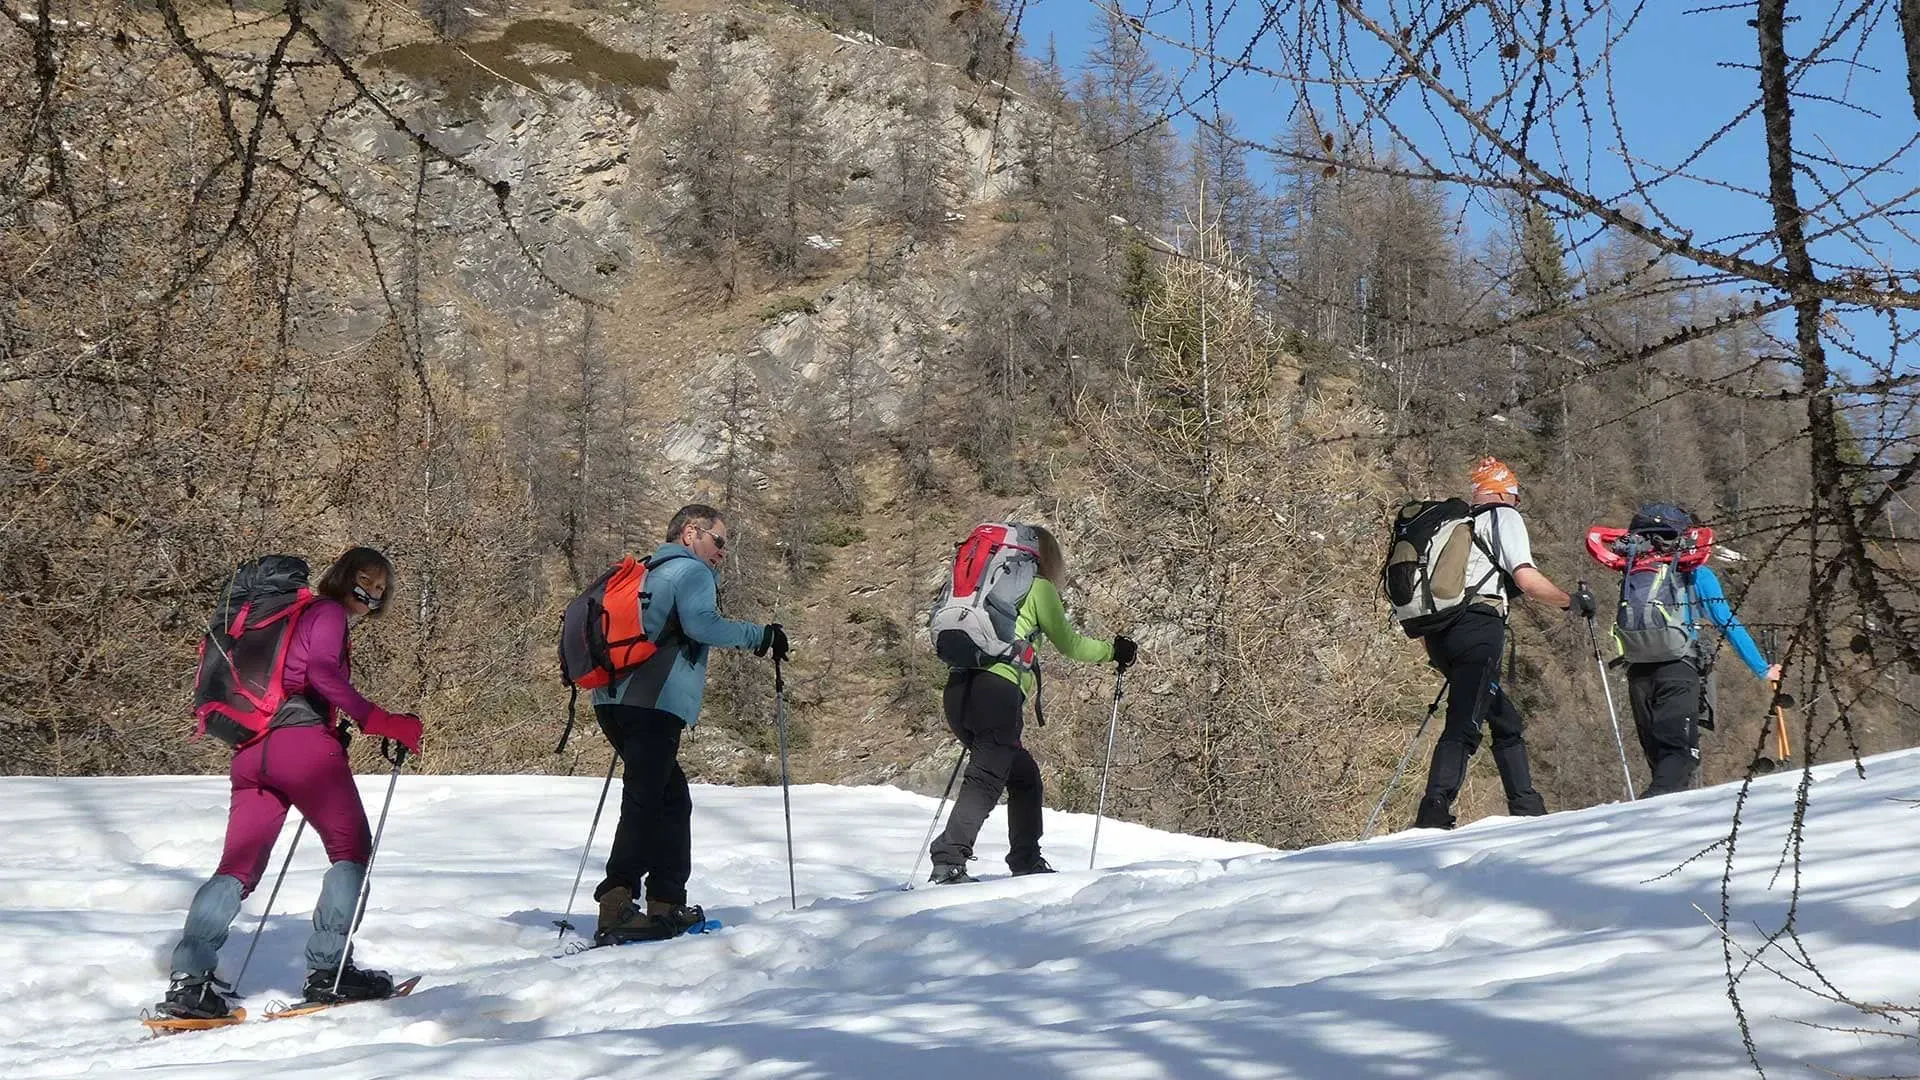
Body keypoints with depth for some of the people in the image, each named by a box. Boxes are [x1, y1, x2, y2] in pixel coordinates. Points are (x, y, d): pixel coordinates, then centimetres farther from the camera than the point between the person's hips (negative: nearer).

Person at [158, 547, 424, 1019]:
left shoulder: (299, 616, 30)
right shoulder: (329, 613, 4)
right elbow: (321, 671, -15)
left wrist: (334, 731, 30)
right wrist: (380, 722, -20)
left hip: (250, 750, 8)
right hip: (301, 742, -8)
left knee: (238, 867, 7)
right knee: (351, 847, 3)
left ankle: (189, 977, -5)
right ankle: (328, 968, -2)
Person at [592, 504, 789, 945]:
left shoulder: (646, 575, 28)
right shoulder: (692, 571, 0)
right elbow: (701, 624, -16)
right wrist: (760, 636, -8)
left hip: (615, 700, 9)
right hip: (654, 704, -9)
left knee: (672, 799, 15)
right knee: (645, 804, -12)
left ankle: (667, 905, 15)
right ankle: (616, 910, -19)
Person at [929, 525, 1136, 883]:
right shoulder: (1039, 588, 6)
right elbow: (1069, 644, 12)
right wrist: (1113, 650, 27)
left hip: (958, 689, 8)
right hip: (998, 691, -8)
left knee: (1023, 773, 19)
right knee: (986, 780, -11)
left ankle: (1027, 861, 22)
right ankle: (949, 861, -24)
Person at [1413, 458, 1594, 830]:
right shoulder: (1503, 516, 7)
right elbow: (1527, 580, -7)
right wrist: (1573, 601, 9)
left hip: (1439, 634, 8)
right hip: (1477, 628, -8)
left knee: (1505, 721, 19)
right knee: (1463, 726, -16)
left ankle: (1527, 811, 21)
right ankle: (1432, 819, -29)